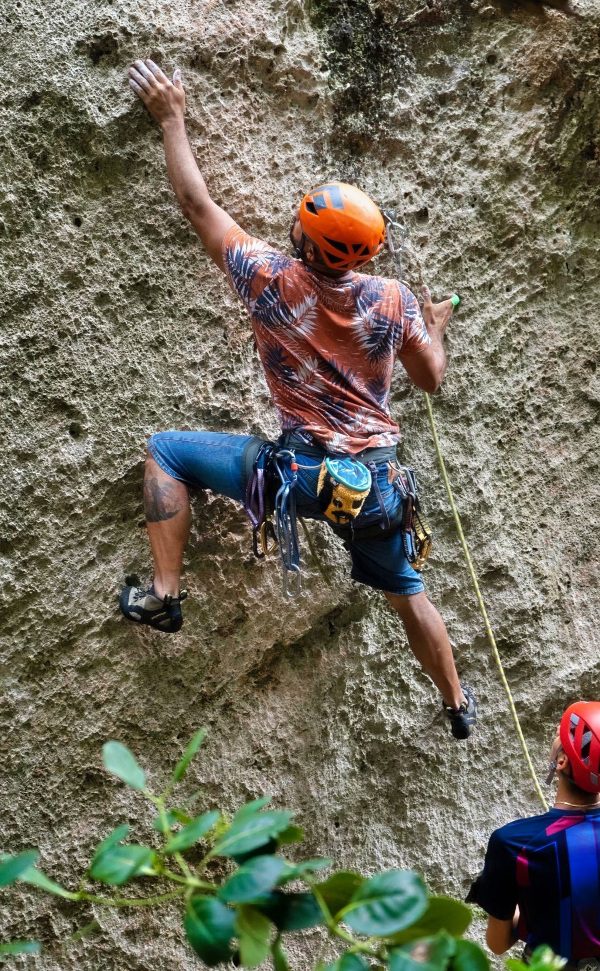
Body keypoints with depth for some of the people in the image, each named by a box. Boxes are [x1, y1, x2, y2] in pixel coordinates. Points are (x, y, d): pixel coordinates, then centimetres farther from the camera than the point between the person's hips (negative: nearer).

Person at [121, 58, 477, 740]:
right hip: (378, 481, 4)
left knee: (165, 451, 9)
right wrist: (436, 326, 30)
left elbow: (197, 205, -1)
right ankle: (459, 705, 40)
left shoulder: (271, 280, -12)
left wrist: (171, 119, 11)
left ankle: (164, 596, 6)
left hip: (299, 473, -3)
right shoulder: (394, 302, -5)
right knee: (405, 589, 26)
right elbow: (430, 379, 10)